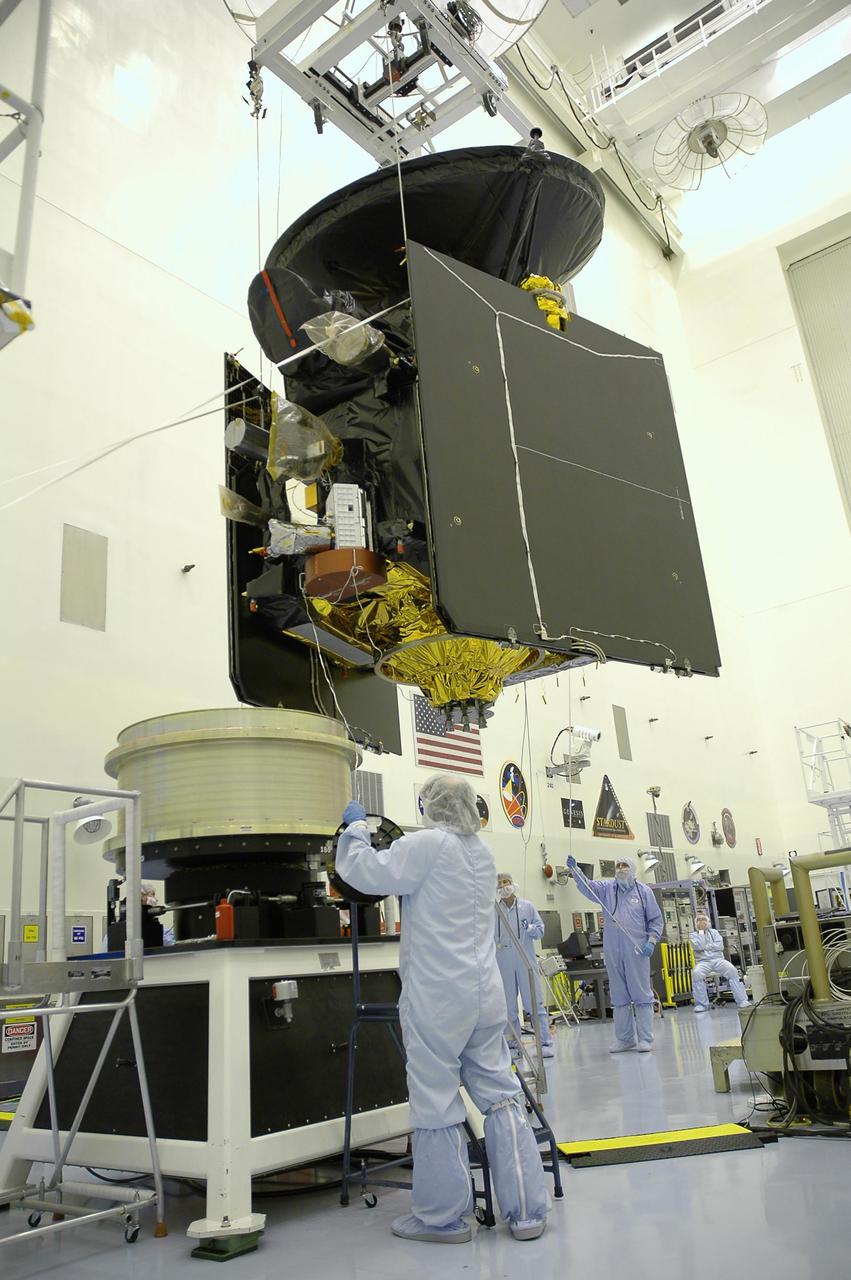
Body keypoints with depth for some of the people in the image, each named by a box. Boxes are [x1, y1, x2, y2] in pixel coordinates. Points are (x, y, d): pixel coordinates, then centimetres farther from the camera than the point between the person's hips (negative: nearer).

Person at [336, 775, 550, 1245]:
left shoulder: (428, 844, -10)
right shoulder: (481, 851, 14)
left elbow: (362, 871, -10)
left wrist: (357, 827, 6)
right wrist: (386, 838, 23)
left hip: (436, 998, -7)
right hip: (485, 994, 7)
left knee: (437, 1105, 4)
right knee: (500, 1096, 11)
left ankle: (443, 1216, 15)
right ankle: (526, 1211, 17)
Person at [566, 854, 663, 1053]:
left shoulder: (643, 891, 4)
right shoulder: (607, 889, 8)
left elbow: (656, 919, 6)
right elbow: (587, 886, -7)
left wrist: (651, 941, -7)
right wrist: (574, 870, -24)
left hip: (637, 951, -3)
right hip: (613, 952, 3)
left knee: (642, 995, -1)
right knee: (619, 997, 10)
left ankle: (645, 1039, 6)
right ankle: (625, 1039, 19)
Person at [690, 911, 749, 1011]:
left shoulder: (714, 932, 18)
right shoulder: (694, 935, 12)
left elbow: (720, 946, 2)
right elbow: (698, 947, -9)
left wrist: (706, 946, -4)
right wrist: (701, 931, -2)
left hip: (718, 960, 2)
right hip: (703, 962, -2)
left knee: (731, 969, -30)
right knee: (696, 973, -35)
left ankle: (742, 1000, -28)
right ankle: (701, 1004, -25)